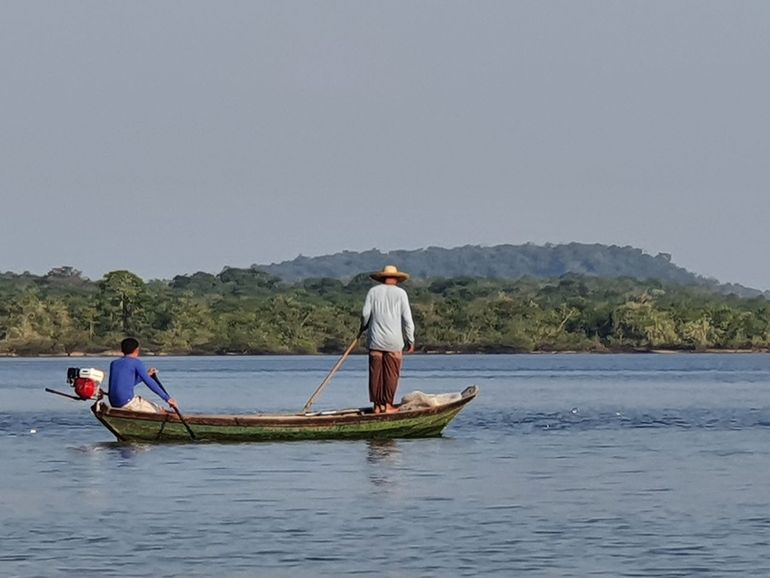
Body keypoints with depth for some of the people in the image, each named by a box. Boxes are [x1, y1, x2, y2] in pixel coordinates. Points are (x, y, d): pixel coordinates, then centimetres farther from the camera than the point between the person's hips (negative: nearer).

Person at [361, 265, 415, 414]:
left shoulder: (373, 291, 5)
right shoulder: (400, 293, 0)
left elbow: (365, 314, 1)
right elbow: (407, 319, -2)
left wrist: (363, 327, 22)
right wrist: (411, 341, 5)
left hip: (375, 341, 2)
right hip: (394, 342, -2)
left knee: (376, 373, 5)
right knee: (391, 374, 2)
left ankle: (377, 405, 6)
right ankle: (388, 404, 1)